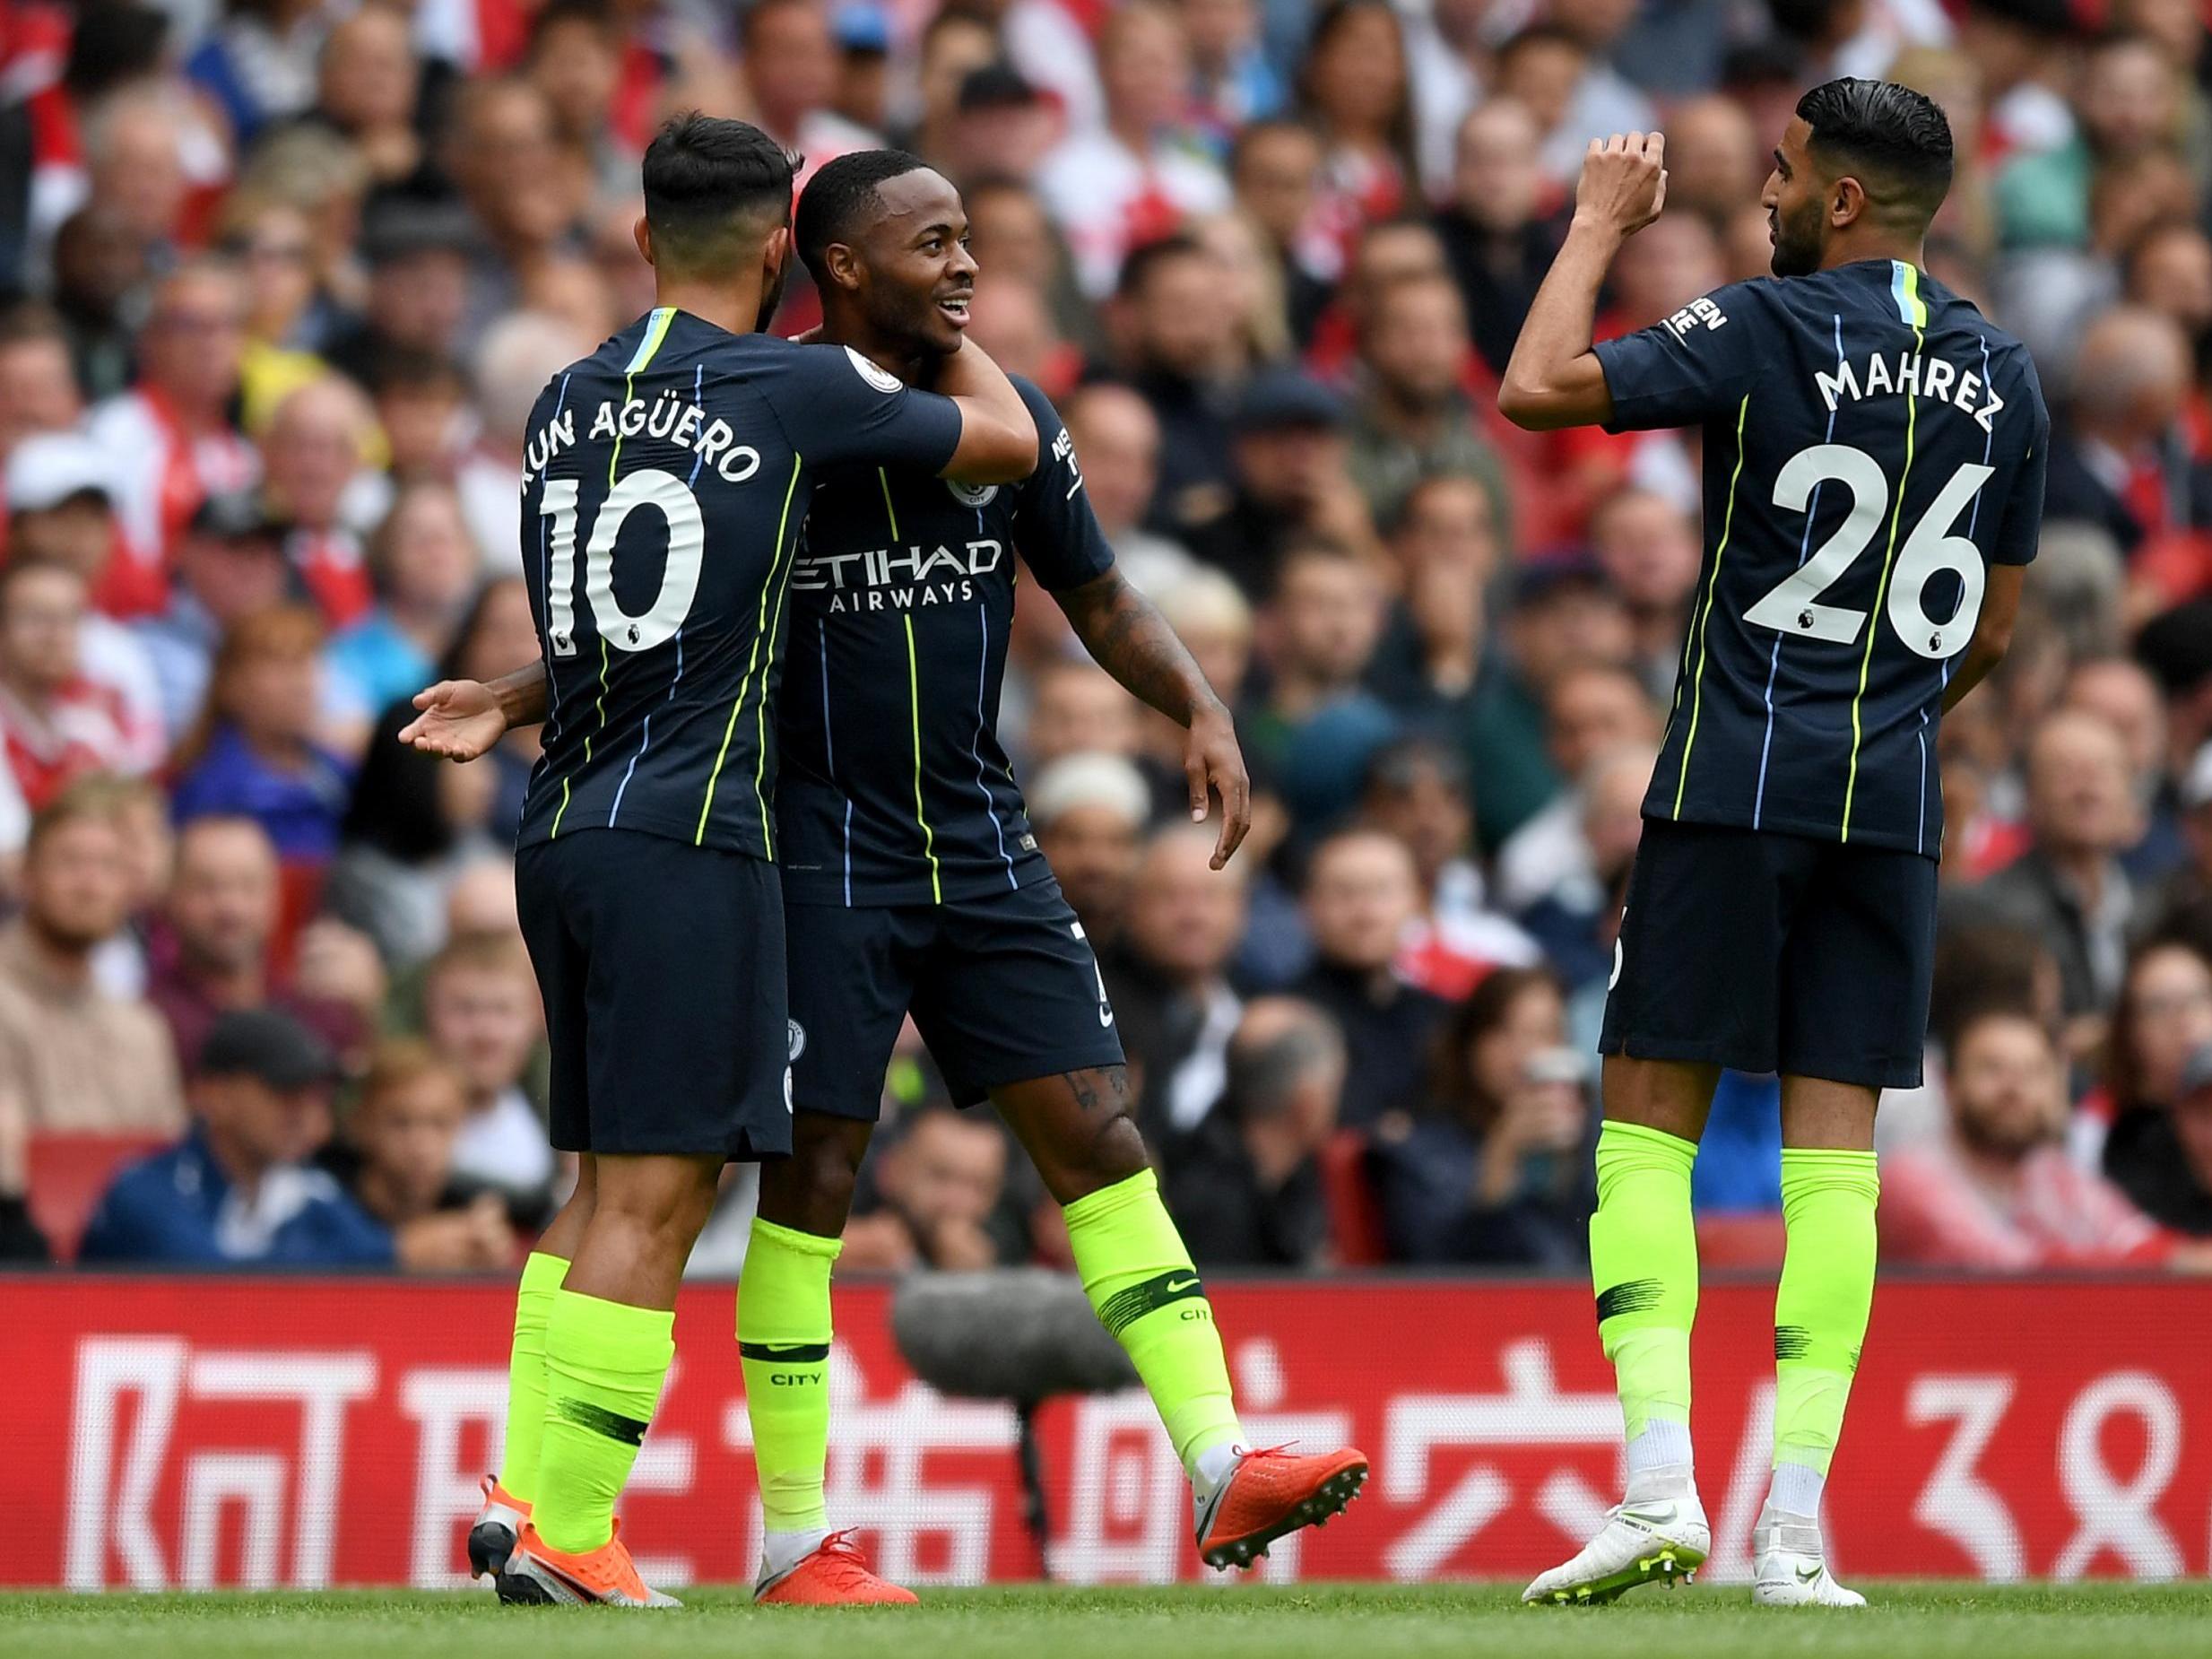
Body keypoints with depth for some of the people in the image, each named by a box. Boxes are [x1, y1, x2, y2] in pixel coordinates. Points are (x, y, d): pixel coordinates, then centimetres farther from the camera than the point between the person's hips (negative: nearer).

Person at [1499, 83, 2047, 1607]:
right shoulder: (2005, 377, 10)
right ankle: (1796, 1527, -2)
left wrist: (1601, 224, 1)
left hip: (1739, 780, -5)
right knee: (1835, 1141, 4)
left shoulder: (1773, 329, -9)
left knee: (1650, 1122, 1)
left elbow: (1535, 392, -12)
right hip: (1893, 798, 5)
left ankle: (1660, 1489, -11)